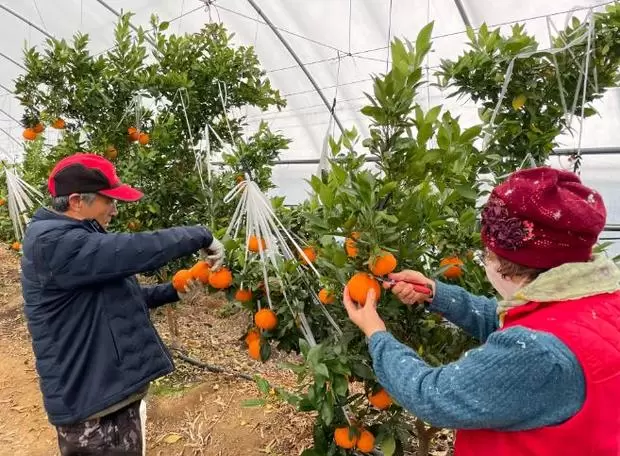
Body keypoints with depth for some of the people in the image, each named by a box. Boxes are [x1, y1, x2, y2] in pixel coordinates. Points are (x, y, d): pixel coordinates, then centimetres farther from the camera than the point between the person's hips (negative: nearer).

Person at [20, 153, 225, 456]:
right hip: (93, 404, -10)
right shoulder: (53, 243, -23)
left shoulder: (73, 238, 12)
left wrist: (173, 291, 4)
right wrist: (201, 237, -19)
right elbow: (134, 251, -32)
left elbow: (118, 294, 17)